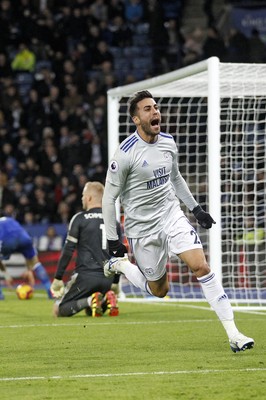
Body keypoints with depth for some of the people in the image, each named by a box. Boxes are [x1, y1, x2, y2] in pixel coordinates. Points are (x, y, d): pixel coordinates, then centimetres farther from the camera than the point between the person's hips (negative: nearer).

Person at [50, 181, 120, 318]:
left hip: (85, 275, -5)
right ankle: (106, 300, -8)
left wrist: (58, 278, 0)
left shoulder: (80, 219, -2)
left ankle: (90, 301, -22)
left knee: (59, 310, 4)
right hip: (107, 278, 6)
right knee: (90, 311, 24)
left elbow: (68, 251, -6)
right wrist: (115, 283, 25)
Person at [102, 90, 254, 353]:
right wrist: (112, 240, -9)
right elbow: (109, 197, -10)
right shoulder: (126, 153, -17)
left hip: (172, 215, 4)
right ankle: (119, 264, 35)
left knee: (201, 267, -15)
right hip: (142, 228, -4)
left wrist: (195, 208, 17)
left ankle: (233, 333, -15)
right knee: (159, 290, 6)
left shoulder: (168, 142, 2)